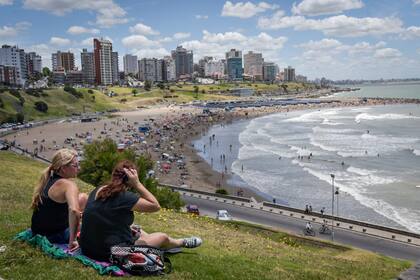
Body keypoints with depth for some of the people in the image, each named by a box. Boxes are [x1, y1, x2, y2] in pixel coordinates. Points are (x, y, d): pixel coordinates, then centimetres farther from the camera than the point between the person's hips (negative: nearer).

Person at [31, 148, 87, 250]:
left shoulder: (48, 179, 2)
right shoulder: (68, 184, -23)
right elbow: (74, 211, -39)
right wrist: (72, 240, -31)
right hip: (53, 236, -7)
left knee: (82, 197, 15)